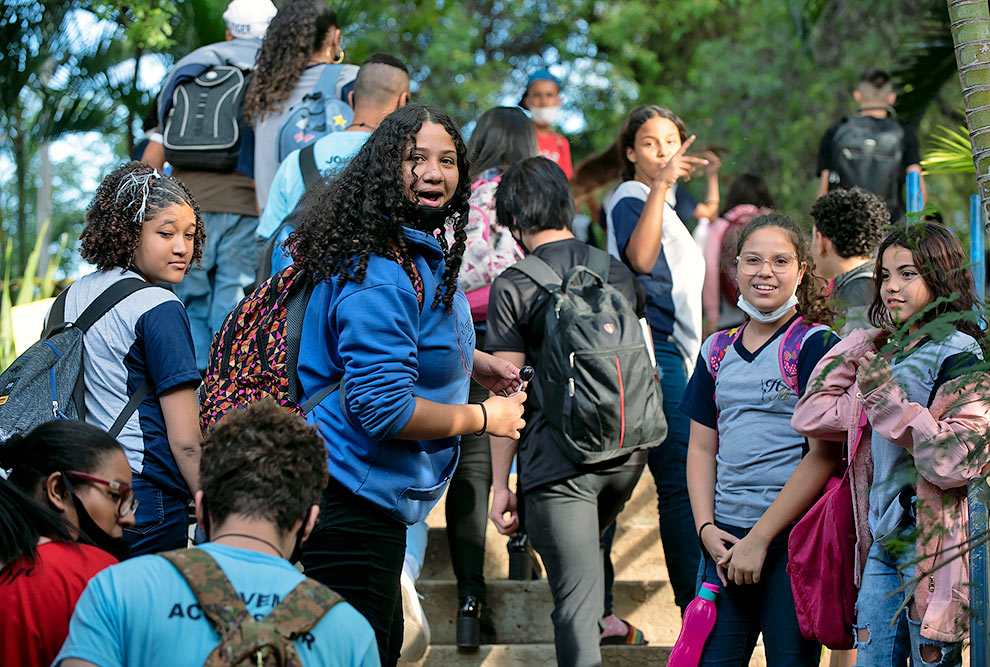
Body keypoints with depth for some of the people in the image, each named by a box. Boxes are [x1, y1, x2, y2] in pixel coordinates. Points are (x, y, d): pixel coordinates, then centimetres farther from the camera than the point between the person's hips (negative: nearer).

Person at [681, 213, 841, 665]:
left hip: (791, 536, -5)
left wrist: (759, 539, -12)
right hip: (724, 540, 5)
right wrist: (706, 527, 0)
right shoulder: (717, 351, 13)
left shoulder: (815, 344, -4)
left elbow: (824, 454, -11)